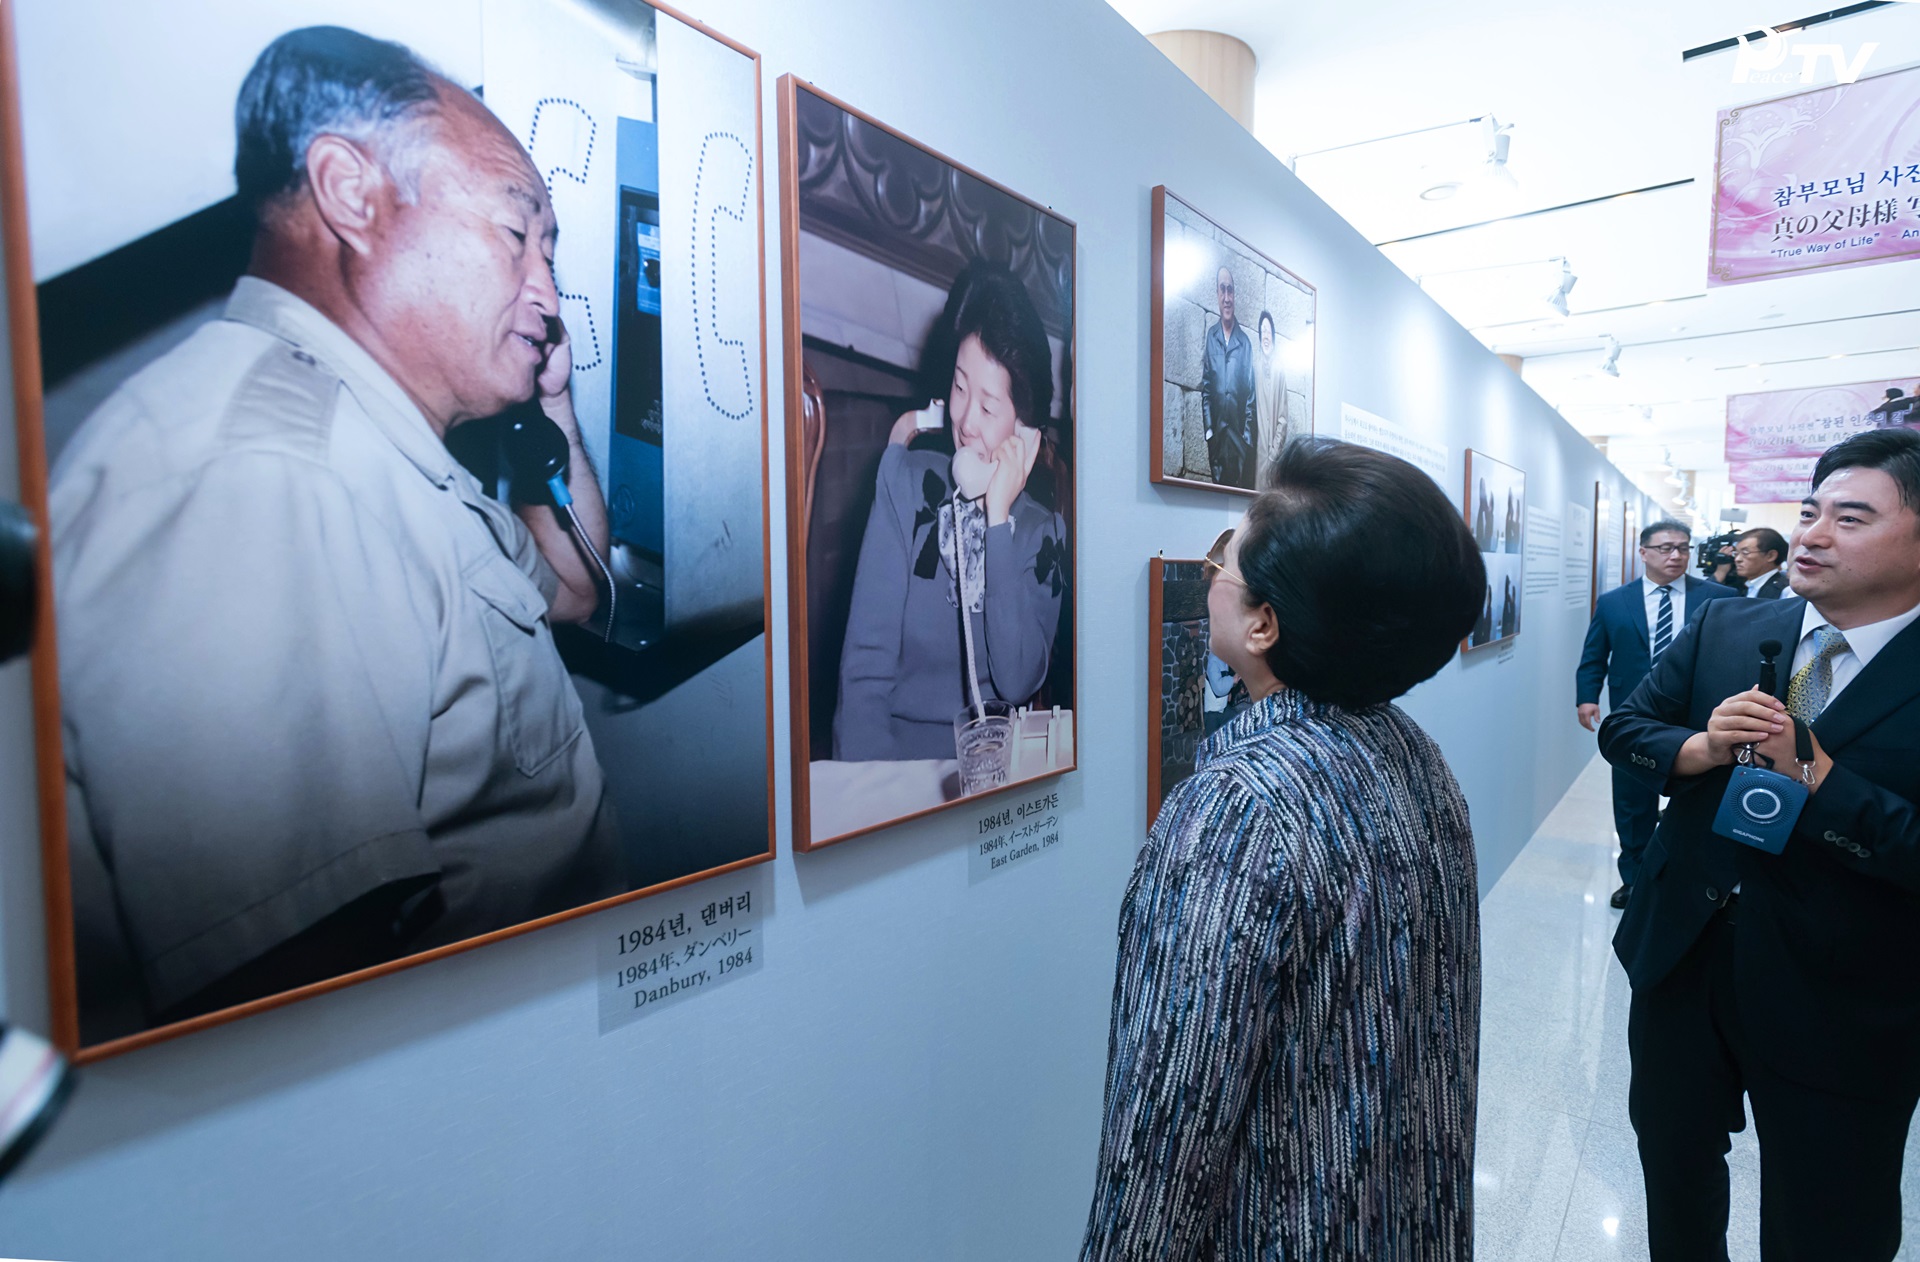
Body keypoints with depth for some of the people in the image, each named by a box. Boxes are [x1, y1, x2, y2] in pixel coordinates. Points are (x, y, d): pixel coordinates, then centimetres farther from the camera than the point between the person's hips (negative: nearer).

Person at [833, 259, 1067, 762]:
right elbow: (865, 663, -8)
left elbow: (1018, 682, -10)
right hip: (898, 745, -2)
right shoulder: (906, 479, -3)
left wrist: (999, 520, -11)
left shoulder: (1044, 527, 3)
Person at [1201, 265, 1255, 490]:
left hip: (1239, 431, -1)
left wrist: (1248, 435, -5)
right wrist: (1208, 429, -2)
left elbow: (1251, 393, 1)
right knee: (1218, 480, 7)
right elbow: (1205, 387, 6)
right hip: (1216, 431, 1)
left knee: (1242, 483, 0)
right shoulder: (1210, 336, 6)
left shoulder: (1245, 342, 2)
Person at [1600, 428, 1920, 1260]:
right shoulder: (1722, 631, -2)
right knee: (1671, 1161, 25)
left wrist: (1816, 774, -27)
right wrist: (1701, 748, -18)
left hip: (1842, 1008, -3)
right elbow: (1621, 729, 0)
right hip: (1680, 958, 4)